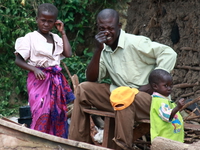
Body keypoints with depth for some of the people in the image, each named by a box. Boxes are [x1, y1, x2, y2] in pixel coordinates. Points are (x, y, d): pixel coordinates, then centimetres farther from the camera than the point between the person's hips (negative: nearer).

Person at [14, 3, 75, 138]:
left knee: (59, 113, 6)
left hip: (56, 80, 6)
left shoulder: (56, 38, 11)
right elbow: (18, 60, -6)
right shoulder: (30, 38, -4)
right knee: (42, 114, -10)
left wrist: (63, 33, 2)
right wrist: (35, 69, -20)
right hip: (39, 79, -6)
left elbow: (68, 54, -2)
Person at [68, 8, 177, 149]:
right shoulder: (104, 49, 5)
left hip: (145, 97, -7)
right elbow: (92, 79, -2)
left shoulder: (135, 43, -15)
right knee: (83, 89, -1)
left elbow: (169, 53, -17)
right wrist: (98, 50, -14)